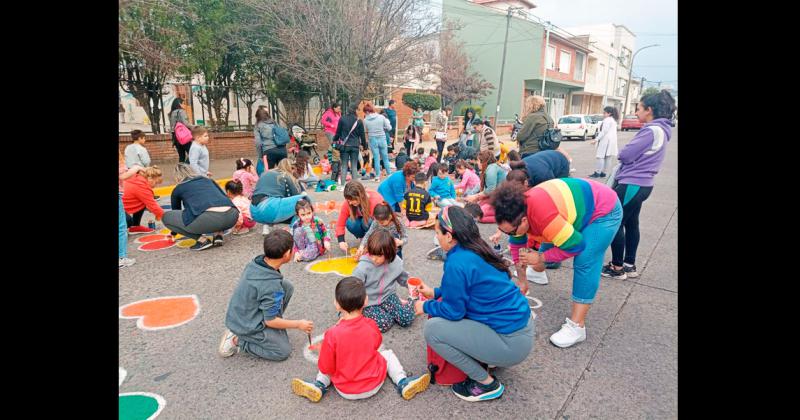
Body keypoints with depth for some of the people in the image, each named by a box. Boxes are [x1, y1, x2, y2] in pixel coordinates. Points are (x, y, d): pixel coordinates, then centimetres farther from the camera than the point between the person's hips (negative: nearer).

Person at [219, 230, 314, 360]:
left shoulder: (256, 261, -10)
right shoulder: (271, 286, -32)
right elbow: (271, 321, -21)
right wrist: (298, 324, -8)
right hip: (246, 327, -8)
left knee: (287, 286, 0)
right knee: (284, 351, 5)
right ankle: (237, 340, 2)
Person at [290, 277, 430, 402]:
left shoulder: (332, 334, -23)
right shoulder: (371, 325, -16)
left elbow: (326, 368, -12)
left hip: (345, 391, 0)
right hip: (374, 386, 0)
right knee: (388, 354, 23)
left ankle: (319, 385, 8)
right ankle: (403, 383, 9)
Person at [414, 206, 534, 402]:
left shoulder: (457, 263, -23)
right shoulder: (477, 249, 4)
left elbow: (453, 311, -13)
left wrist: (426, 307, 4)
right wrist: (435, 292, 21)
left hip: (512, 343, -9)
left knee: (432, 328, -11)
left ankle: (487, 384, 3)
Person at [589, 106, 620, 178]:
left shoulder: (607, 120, -11)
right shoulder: (613, 120, 20)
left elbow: (603, 132, -18)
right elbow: (612, 132, 19)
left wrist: (596, 140, -20)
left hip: (606, 140, -10)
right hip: (612, 140, 10)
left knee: (600, 156, -10)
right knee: (607, 157, 8)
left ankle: (597, 172, -12)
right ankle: (602, 172, 11)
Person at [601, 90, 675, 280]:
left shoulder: (652, 130, -19)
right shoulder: (659, 130, 14)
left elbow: (625, 155, -19)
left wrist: (623, 152, 1)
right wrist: (628, 154, 2)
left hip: (632, 185, -10)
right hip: (640, 184, 10)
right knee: (630, 223, 16)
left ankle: (617, 267, 8)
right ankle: (629, 265, 26)